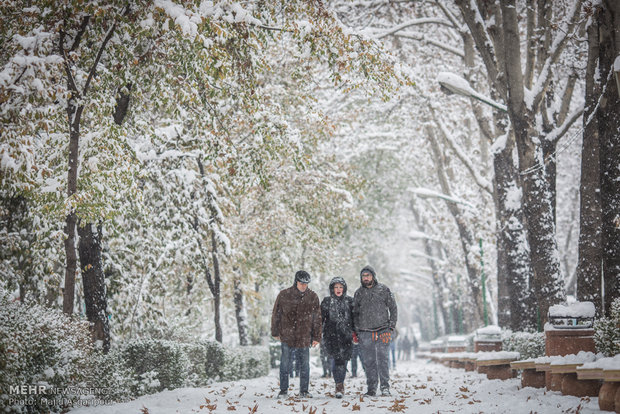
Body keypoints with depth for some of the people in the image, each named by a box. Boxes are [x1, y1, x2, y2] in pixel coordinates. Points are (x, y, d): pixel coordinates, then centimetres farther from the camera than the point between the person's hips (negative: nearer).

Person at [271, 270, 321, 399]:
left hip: (304, 338, 1)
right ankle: (283, 390, 12)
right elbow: (276, 315, 7)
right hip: (287, 336, -1)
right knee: (285, 364, 2)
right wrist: (275, 333, 8)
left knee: (304, 366, 4)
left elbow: (317, 319, 8)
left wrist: (316, 337, 5)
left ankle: (304, 391, 14)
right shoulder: (284, 295, -2)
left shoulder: (312, 297, 3)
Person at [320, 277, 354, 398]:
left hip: (346, 336, 1)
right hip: (331, 335, -1)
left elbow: (354, 319, 15)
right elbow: (320, 318, 7)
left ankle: (339, 384, 15)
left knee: (343, 360, -1)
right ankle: (339, 385, -11)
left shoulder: (349, 301, 11)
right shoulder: (326, 301, 7)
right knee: (337, 358, -14)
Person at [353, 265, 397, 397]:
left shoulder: (383, 290, 5)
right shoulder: (358, 293, 11)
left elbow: (393, 308, 8)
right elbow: (355, 313, 17)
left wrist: (391, 325, 0)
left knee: (383, 358, -8)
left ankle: (385, 387, -4)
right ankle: (372, 388, 7)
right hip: (365, 333, 2)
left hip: (383, 331, -2)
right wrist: (356, 331, 9)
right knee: (368, 361, 2)